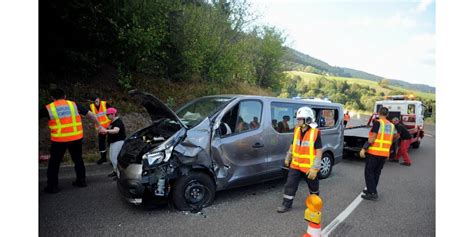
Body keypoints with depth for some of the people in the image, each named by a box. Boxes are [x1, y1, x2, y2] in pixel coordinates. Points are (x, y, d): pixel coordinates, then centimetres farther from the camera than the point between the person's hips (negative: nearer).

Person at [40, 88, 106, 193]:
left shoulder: (48, 108, -1)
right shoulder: (74, 105, 5)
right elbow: (90, 114, 7)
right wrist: (99, 126, 16)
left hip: (59, 140, -2)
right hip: (76, 138, 3)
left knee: (54, 163, 14)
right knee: (78, 160, 20)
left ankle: (52, 186, 19)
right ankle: (81, 181, 27)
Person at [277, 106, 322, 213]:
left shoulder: (315, 133, -18)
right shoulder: (297, 130, 0)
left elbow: (319, 152, -18)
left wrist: (315, 168, -21)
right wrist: (288, 158, 18)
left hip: (309, 167, -4)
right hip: (295, 165, 4)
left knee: (313, 186, 19)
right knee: (290, 185, 2)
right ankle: (287, 205, 14)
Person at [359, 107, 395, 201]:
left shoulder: (377, 122, -10)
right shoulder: (391, 125, 11)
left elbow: (372, 138, -17)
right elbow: (391, 140, 18)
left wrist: (364, 148, -16)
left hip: (374, 152, -7)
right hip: (385, 153, 7)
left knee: (369, 172, 1)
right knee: (376, 172, 17)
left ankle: (372, 193, -2)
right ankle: (371, 189, 27)